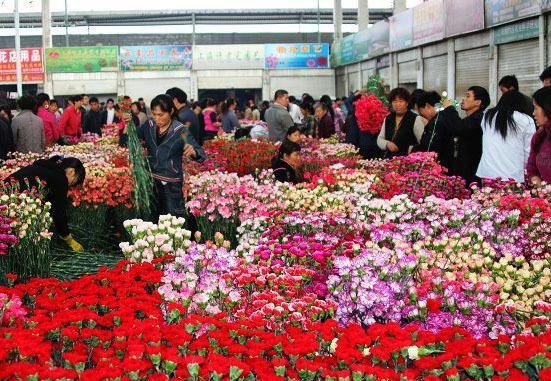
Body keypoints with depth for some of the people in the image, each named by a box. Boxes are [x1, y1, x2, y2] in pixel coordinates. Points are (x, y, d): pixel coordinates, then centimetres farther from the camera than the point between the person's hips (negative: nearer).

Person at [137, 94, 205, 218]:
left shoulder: (181, 131, -10)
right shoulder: (149, 126, 3)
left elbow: (200, 154, -16)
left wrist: (192, 151, -40)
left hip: (172, 185, -4)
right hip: (151, 182, 4)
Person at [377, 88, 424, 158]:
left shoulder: (415, 119, -3)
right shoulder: (387, 119, 14)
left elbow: (423, 144, -7)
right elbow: (379, 139, 18)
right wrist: (387, 144, -1)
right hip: (389, 159, 4)